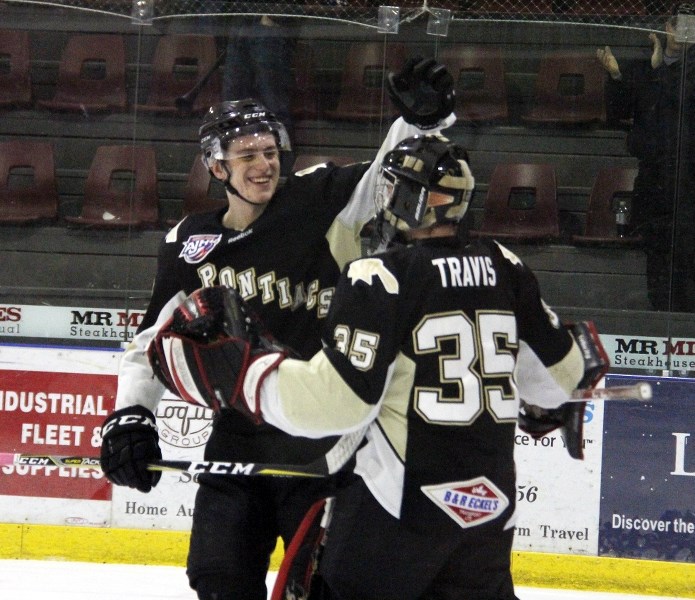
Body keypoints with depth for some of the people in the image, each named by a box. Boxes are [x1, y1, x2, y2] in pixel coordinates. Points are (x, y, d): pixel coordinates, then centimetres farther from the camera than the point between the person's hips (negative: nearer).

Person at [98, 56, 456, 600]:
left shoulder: (315, 200, -4)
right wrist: (130, 413, 1)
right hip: (238, 433, 4)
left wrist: (421, 118, -32)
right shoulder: (189, 245, 7)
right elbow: (154, 337, 12)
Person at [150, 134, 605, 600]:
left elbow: (335, 399, -19)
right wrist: (553, 404, 40)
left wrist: (234, 369, -12)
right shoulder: (504, 269, 7)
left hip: (404, 498, -6)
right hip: (492, 500, 6)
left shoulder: (381, 277, -13)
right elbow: (563, 366, 16)